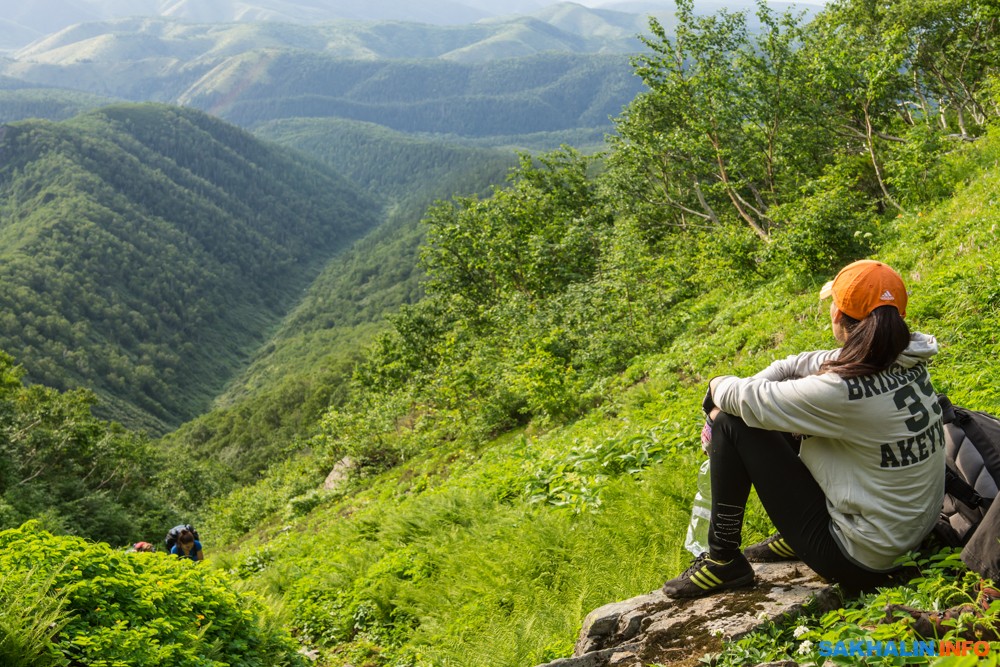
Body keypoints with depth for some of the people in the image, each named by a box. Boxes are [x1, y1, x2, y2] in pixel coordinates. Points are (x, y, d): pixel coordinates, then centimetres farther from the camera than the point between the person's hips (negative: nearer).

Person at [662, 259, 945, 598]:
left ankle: (723, 561, 8)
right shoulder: (906, 362, -3)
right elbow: (799, 365, 6)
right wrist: (736, 398, -1)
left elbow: (748, 401, -18)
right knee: (784, 421, 16)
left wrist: (719, 387, 5)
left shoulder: (845, 391, -30)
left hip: (858, 562, -8)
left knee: (733, 424, -6)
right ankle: (792, 538, 29)